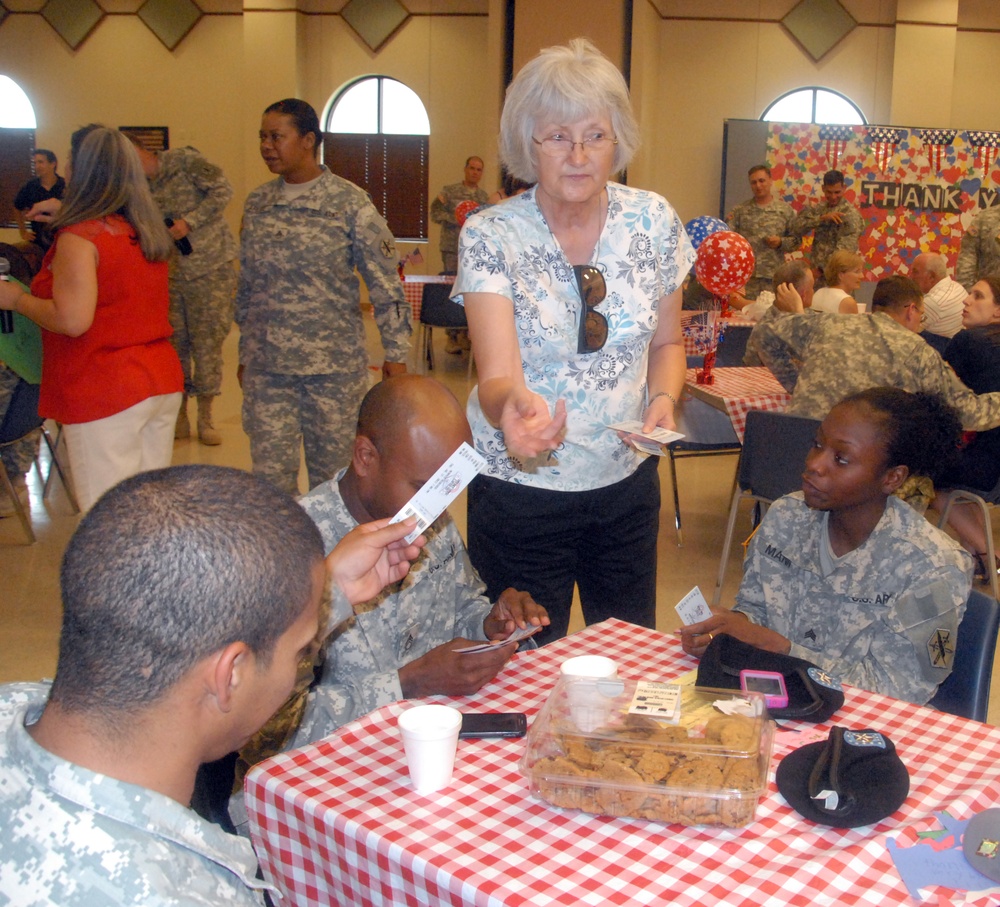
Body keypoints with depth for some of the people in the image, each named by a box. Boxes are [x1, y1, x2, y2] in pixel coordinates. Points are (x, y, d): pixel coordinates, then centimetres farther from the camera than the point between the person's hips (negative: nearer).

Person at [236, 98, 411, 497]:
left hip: (334, 364, -3)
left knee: (332, 474, 7)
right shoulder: (256, 203, 8)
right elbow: (246, 285, 15)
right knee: (269, 474, 3)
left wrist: (396, 352, -8)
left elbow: (385, 282, -5)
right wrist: (244, 352, 16)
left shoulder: (349, 203, -5)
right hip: (266, 367, 4)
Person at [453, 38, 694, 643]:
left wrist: (664, 397, -12)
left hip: (627, 484, 3)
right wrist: (513, 404, -47)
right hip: (521, 492, -3)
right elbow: (497, 375, -25)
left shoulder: (653, 222, -4)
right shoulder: (491, 236, -15)